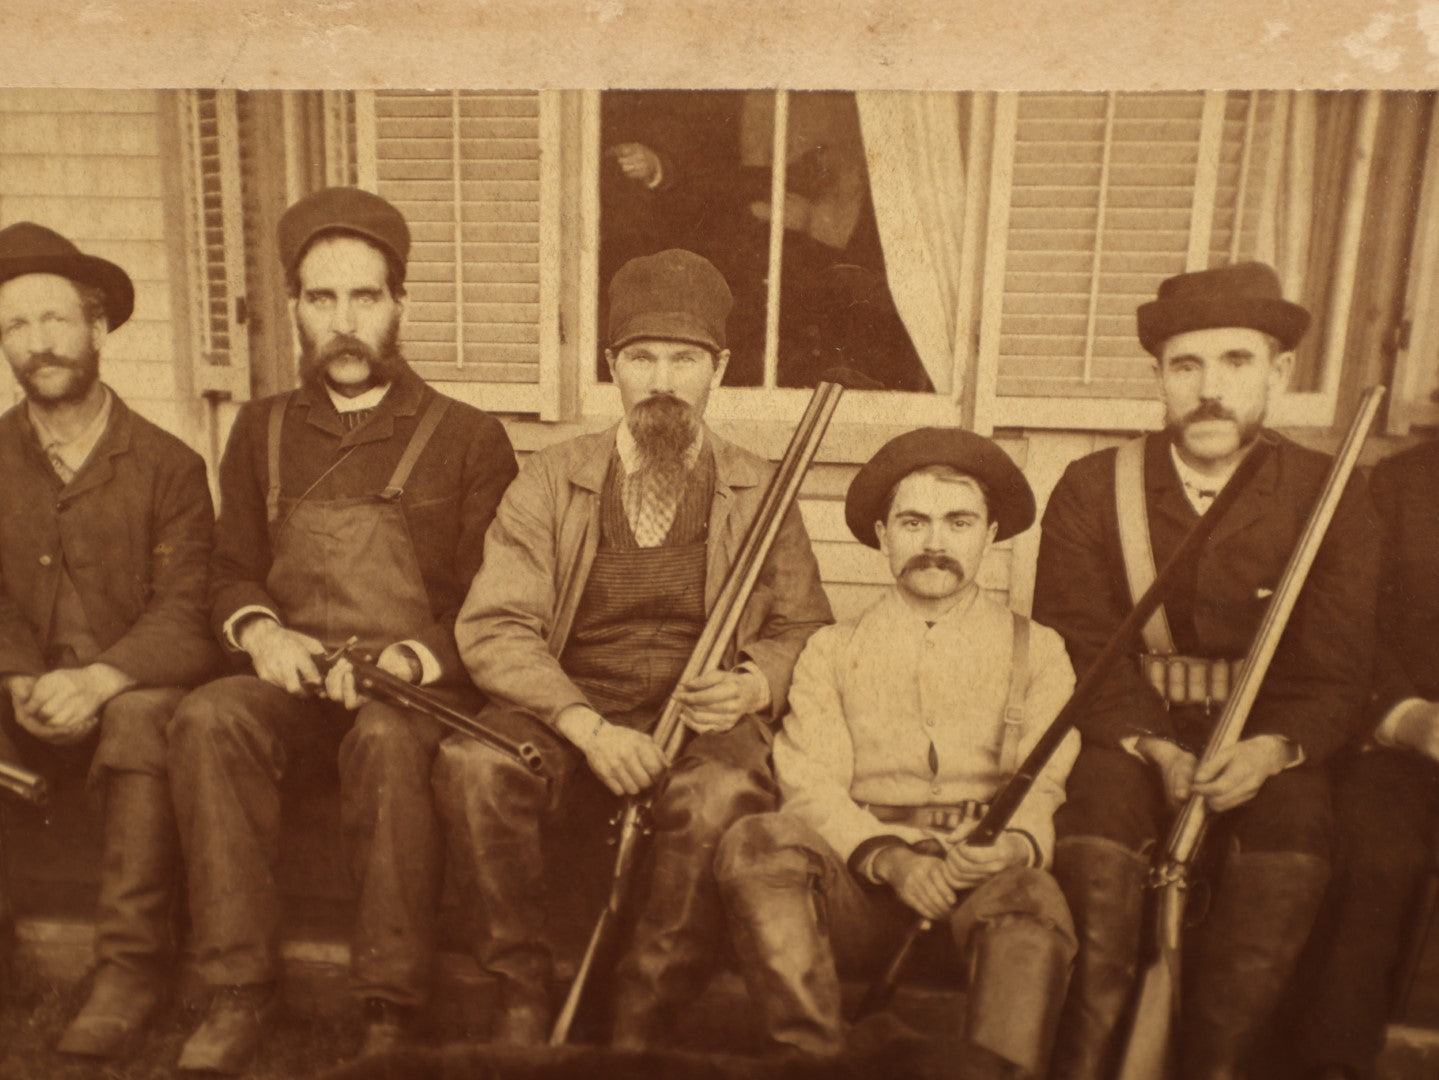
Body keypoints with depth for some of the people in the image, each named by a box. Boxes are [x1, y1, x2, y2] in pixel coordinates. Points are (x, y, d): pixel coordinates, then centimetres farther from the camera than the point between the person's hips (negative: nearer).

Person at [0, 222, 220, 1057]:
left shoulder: (168, 465, 0)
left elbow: (185, 613, -8)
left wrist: (99, 681, -25)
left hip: (136, 692, -3)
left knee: (144, 719, -35)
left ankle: (132, 969, -25)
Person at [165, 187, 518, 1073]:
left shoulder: (469, 438, 4)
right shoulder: (264, 431, 17)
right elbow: (232, 571, 17)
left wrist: (405, 659, -18)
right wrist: (262, 634, -5)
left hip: (422, 684, -3)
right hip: (293, 674, 4)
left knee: (387, 736, -35)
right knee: (208, 718, -27)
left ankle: (392, 1007, -21)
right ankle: (241, 992, -16)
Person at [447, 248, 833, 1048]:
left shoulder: (758, 493, 7)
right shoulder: (551, 481, 6)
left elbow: (805, 630, 13)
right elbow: (492, 628, -2)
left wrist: (756, 685, -11)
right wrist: (586, 725, -18)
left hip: (703, 717, -1)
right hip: (569, 707, 1)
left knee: (720, 799, -34)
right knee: (476, 766, -29)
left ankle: (643, 1022, -10)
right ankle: (526, 993, -5)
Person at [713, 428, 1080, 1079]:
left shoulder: (1037, 651, 16)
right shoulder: (831, 651, 16)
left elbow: (1045, 786, 5)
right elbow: (809, 784, 3)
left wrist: (1014, 843, -19)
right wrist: (888, 857, -16)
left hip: (986, 884, -1)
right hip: (861, 887, 1)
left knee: (1032, 900, -35)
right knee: (754, 843, -27)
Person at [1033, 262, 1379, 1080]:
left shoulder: (1330, 497, 1)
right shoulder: (1092, 489, 0)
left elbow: (1336, 675, -2)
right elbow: (1078, 652, -5)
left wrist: (1272, 749, -23)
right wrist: (1158, 750, -20)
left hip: (1267, 743, 1)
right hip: (1129, 734, 0)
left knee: (1294, 853, -28)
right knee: (1098, 852, -28)